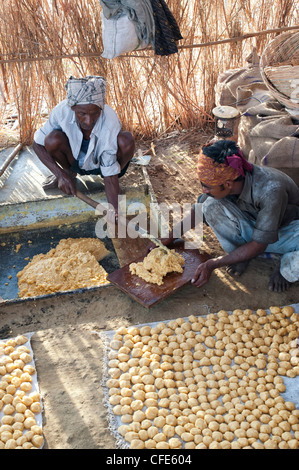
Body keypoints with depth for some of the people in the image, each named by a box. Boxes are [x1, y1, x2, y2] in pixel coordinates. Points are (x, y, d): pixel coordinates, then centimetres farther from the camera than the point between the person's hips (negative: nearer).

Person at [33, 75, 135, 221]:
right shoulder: (62, 110, -28)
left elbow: (110, 177, -32)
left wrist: (115, 211, -46)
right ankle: (70, 172, 4)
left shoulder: (110, 123, -34)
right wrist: (61, 174, -25)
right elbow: (37, 144, -13)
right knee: (53, 140, -29)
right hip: (76, 161, 3)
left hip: (102, 163, -2)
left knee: (126, 140, -33)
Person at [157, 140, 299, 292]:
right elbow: (199, 210, -1)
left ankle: (285, 265, -1)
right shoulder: (222, 179, -21)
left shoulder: (271, 190, -38)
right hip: (251, 226, 4)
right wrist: (170, 237, -6)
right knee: (211, 205, -25)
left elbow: (259, 245, -30)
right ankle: (242, 256, -5)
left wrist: (212, 264, -31)